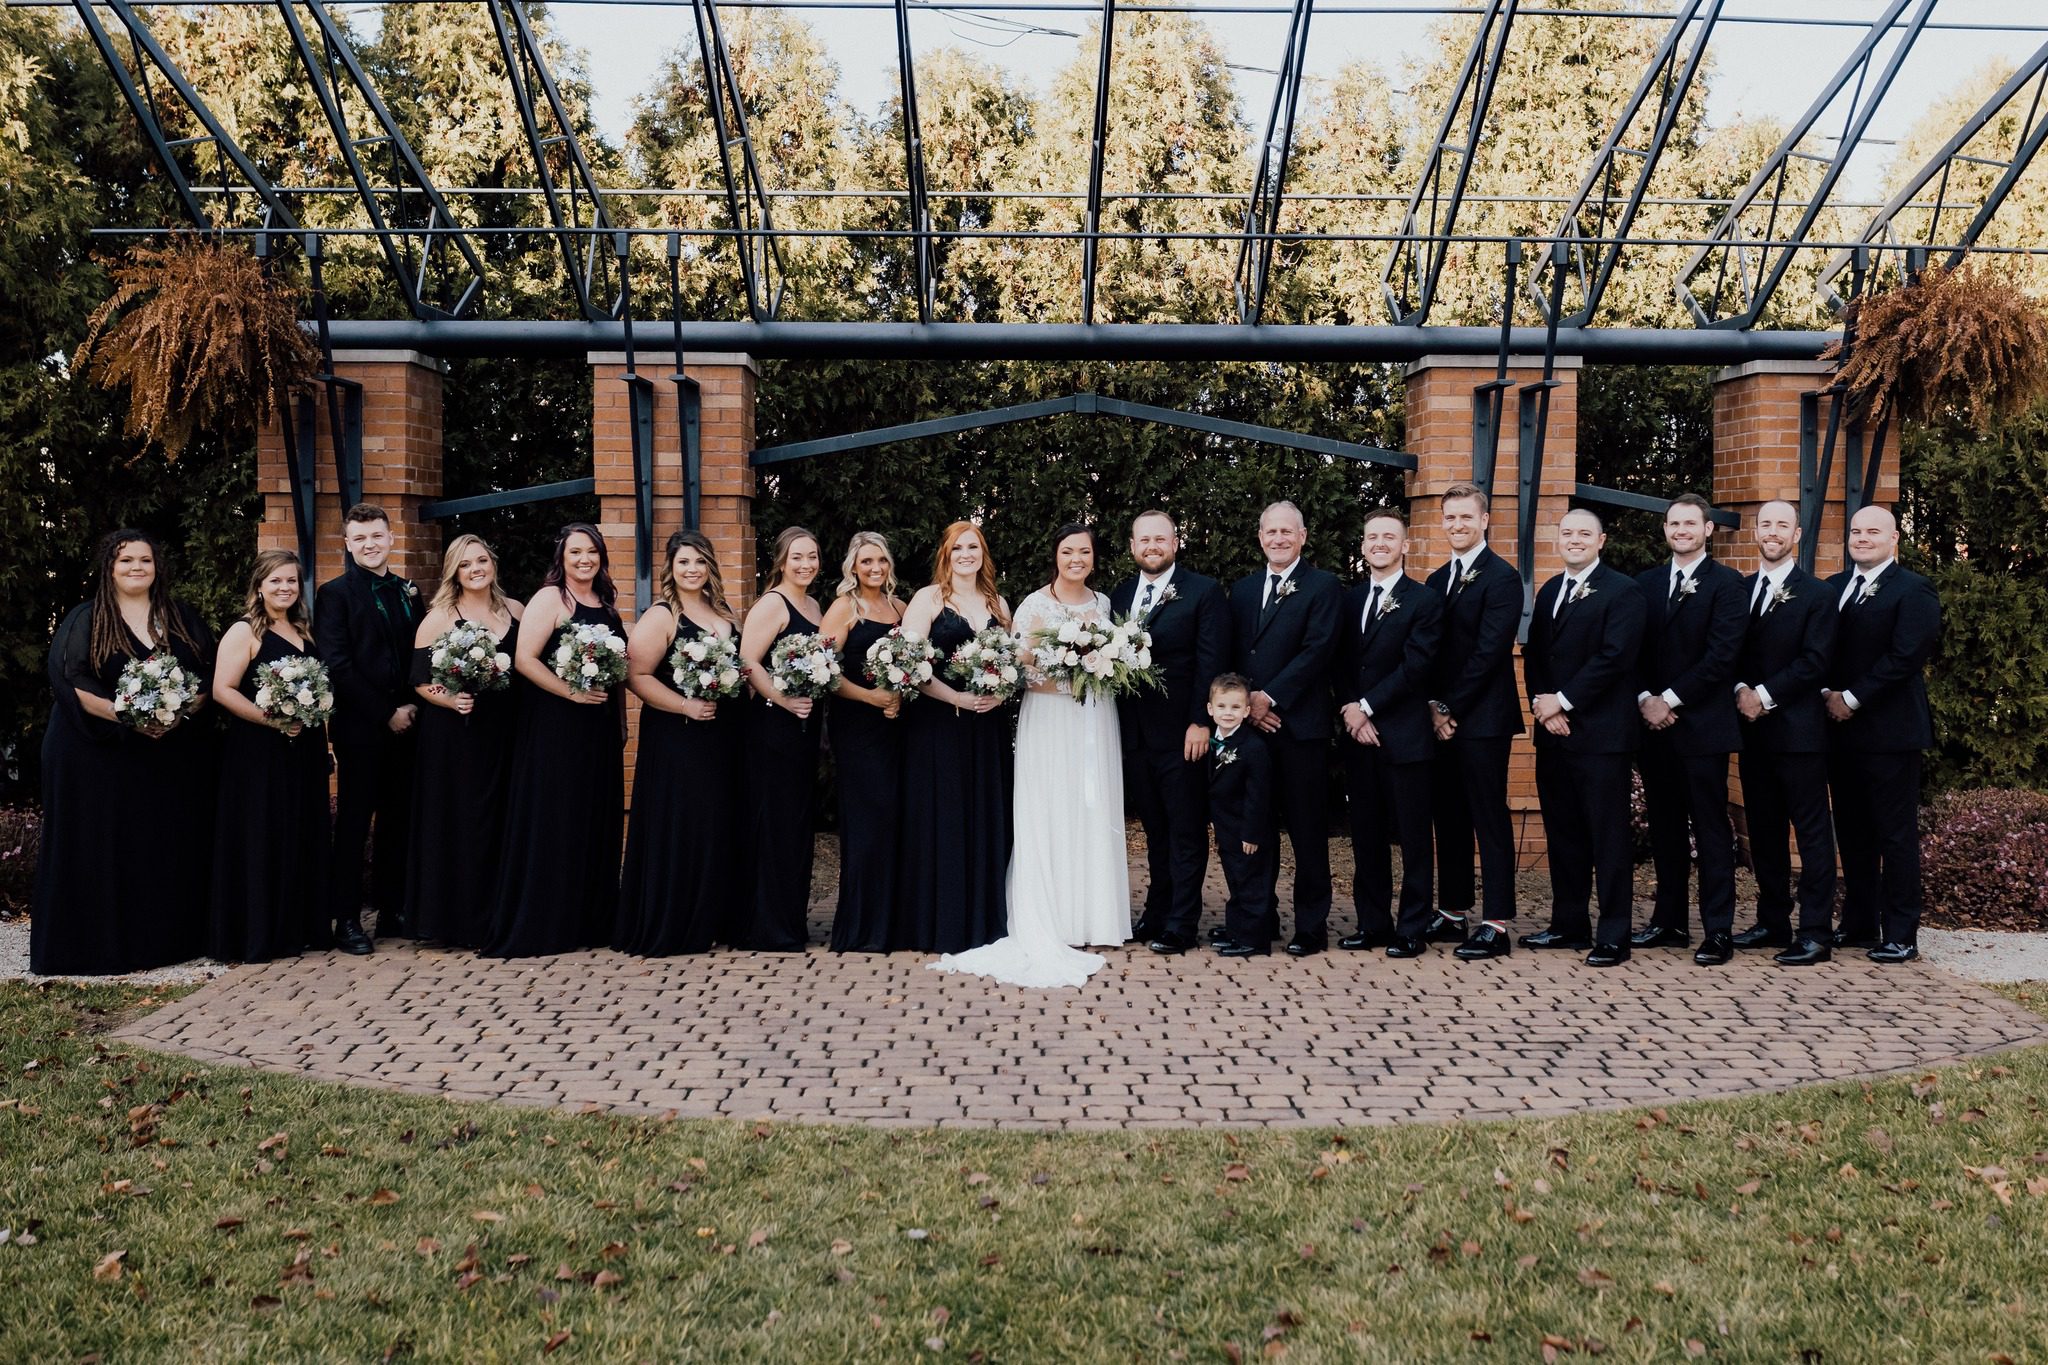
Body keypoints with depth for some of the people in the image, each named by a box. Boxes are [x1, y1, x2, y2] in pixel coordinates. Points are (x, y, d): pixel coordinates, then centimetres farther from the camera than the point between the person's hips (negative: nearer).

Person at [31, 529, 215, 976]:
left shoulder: (183, 619, 11)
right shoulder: (84, 621, 2)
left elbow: (209, 678, 5)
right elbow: (71, 685, -7)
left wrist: (179, 714, -14)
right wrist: (129, 717, -19)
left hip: (175, 760, 3)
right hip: (100, 758, -2)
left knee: (170, 849, 5)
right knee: (102, 850, -1)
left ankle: (169, 938, 15)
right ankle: (103, 943, 7)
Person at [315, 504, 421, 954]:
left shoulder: (408, 592, 14)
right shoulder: (335, 594, -2)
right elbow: (337, 665, -11)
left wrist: (413, 706, -3)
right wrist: (385, 714, -12)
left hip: (404, 726, 5)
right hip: (359, 728, -5)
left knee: (398, 821, 9)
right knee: (353, 824, 0)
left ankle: (392, 909, 18)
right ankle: (347, 919, 7)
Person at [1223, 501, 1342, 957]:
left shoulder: (1324, 587, 0)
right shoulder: (1242, 590, 16)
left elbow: (1316, 651, -10)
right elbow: (1232, 656, 12)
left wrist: (1269, 697, -14)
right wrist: (1247, 704, -4)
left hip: (1299, 726, -5)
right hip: (1249, 725, 5)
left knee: (1307, 830, 2)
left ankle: (1311, 927, 10)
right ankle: (1258, 919, 15)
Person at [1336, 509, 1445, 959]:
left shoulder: (1424, 600, -3)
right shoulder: (1351, 600, 14)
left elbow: (1415, 666, -11)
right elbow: (1342, 665, 10)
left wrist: (1367, 707, -13)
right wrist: (1351, 713, -6)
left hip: (1405, 736, -5)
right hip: (1359, 735, 5)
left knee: (1413, 836, 1)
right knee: (1366, 835, 9)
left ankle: (1413, 929, 8)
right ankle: (1373, 923, 18)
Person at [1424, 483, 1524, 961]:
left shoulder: (1502, 577, -8)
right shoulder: (1437, 580, 16)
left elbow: (1489, 652, -15)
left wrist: (1451, 709, -13)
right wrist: (1433, 706, 0)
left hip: (1482, 719, -7)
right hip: (1441, 719, 7)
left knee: (1490, 820, -4)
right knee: (1448, 818, 12)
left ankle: (1496, 926, 0)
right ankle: (1452, 913, 21)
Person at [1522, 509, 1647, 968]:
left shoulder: (1622, 591, -5)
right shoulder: (1549, 592, 18)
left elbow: (1614, 657, -15)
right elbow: (1533, 655, 14)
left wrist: (1563, 701, -14)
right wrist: (1542, 705, -3)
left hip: (1600, 734, -7)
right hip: (1553, 733, 7)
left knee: (1608, 836, -3)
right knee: (1562, 833, 11)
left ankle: (1613, 936, 1)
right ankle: (1568, 924, 20)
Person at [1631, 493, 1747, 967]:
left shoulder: (1725, 583, -3)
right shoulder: (1646, 583, 13)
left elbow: (1721, 656, -11)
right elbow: (1633, 650, 10)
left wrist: (1671, 700, -13)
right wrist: (1645, 699, -6)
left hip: (1702, 726, -5)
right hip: (1654, 724, 5)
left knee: (1711, 830, -2)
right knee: (1665, 828, 10)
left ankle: (1718, 931, 1)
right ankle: (1669, 922, 18)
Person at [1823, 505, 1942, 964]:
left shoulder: (1913, 591, -6)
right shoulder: (1833, 588, 15)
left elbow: (1905, 657, -15)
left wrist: (1852, 699, -15)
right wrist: (1828, 694, -5)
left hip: (1888, 731, -6)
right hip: (1841, 728, 7)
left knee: (1896, 835, 0)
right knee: (1851, 832, 12)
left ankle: (1900, 935, 6)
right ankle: (1858, 924, 21)